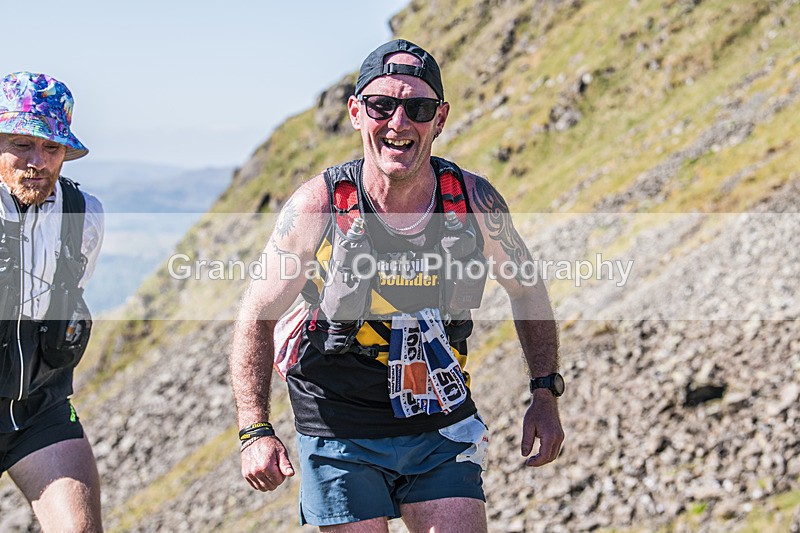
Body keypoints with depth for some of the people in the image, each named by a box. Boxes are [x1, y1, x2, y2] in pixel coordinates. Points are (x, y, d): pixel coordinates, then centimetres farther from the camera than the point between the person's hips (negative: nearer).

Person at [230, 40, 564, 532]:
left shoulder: (476, 203, -10)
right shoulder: (317, 208, -16)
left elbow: (527, 289, 8)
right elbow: (257, 317, -6)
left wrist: (546, 393, 4)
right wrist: (256, 431, -14)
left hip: (443, 429, 2)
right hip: (341, 436, -2)